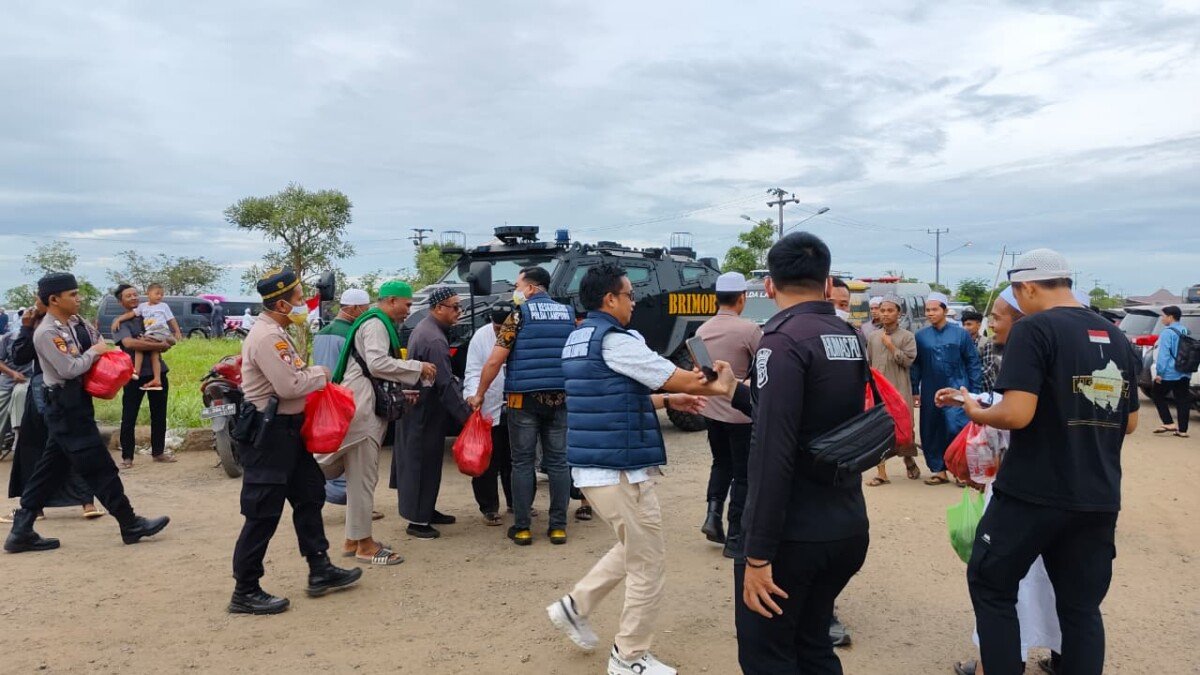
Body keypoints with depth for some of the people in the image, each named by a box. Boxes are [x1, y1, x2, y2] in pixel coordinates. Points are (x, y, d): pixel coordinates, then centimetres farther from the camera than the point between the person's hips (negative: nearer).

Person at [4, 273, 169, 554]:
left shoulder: (76, 322, 7)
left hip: (74, 404, 9)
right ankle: (131, 525, 6)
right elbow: (69, 369, -23)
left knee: (51, 468, 13)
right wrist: (94, 352, -9)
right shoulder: (46, 333, -17)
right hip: (66, 407, -9)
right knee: (99, 467, -2)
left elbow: (99, 343, 18)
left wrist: (106, 352, -3)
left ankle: (21, 531, 20)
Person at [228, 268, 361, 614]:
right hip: (268, 433, -11)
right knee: (263, 513, -3)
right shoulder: (267, 336, -20)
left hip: (286, 429, 11)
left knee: (309, 494, 17)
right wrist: (321, 375, -10)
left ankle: (320, 570, 27)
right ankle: (245, 592, 8)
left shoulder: (276, 333, 14)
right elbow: (289, 386, -25)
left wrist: (313, 375, 1)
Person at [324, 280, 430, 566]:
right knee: (363, 476, -5)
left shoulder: (379, 324, 23)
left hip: (368, 404, 11)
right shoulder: (375, 324, -10)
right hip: (361, 405, -11)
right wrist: (418, 368, -16)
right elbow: (378, 363, -23)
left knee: (360, 476, 14)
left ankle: (353, 539, 21)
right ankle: (364, 544, 2)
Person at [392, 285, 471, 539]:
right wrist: (466, 414, -23)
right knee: (423, 463, -3)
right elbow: (447, 384, -26)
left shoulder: (423, 328, 11)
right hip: (426, 412, -10)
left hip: (417, 408, 10)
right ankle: (417, 520, 4)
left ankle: (425, 510, 29)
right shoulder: (435, 340, -22)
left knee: (421, 460, 17)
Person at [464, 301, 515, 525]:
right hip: (489, 410, -1)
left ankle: (516, 502, 33)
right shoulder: (481, 337, -6)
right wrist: (472, 394, -24)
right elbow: (473, 372, -7)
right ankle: (489, 508, 16)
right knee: (488, 464, 3)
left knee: (514, 461, 16)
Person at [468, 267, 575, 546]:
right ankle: (558, 526, 11)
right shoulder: (569, 314, 10)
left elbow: (495, 360, -8)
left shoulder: (520, 315, -4)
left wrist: (479, 395, 2)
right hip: (560, 398, 4)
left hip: (524, 398, -4)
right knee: (558, 461, 9)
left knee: (523, 463, 5)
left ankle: (522, 527, 8)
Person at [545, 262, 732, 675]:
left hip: (593, 466, 10)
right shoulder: (615, 340, -16)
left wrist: (668, 401, 18)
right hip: (620, 470, -10)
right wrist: (718, 385, 6)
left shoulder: (578, 339, 13)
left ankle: (575, 606, 26)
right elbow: (681, 379, -12)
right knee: (648, 565, 5)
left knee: (632, 551, 25)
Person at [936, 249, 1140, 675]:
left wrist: (975, 412, -3)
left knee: (991, 587, 10)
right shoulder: (1117, 339, 10)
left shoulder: (1034, 329, -13)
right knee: (1082, 605, 15)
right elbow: (1129, 423, 18)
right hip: (1099, 498, 7)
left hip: (1033, 493, -6)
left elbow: (1017, 414, -22)